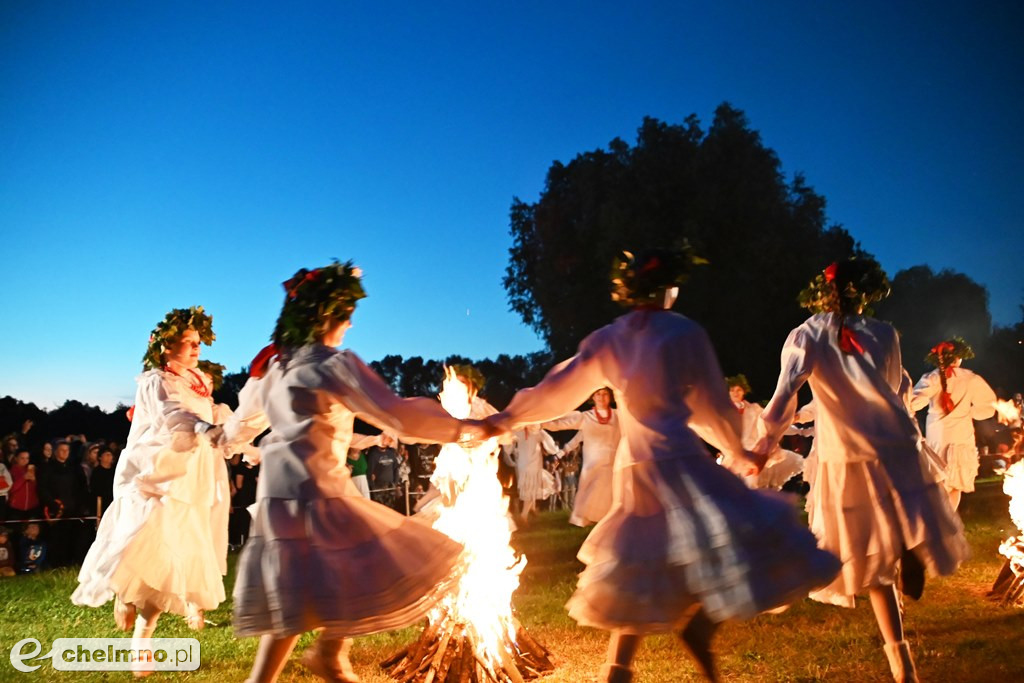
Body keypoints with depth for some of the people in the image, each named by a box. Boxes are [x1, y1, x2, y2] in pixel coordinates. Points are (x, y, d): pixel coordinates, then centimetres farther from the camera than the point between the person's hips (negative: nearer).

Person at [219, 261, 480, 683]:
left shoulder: (272, 363, 14)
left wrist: (225, 437, 55)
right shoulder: (334, 364, -10)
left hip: (279, 493, 9)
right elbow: (396, 415, -16)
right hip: (315, 494, -9)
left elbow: (245, 419, 31)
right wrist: (465, 428, -11)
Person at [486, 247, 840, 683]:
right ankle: (697, 622, -12)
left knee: (642, 571, 15)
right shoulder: (684, 332, -4)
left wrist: (506, 419, 21)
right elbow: (710, 404, 1)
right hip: (678, 462, -6)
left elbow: (559, 388, 9)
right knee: (729, 544, 3)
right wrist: (736, 452, 17)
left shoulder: (607, 340, 9)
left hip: (631, 467, 6)